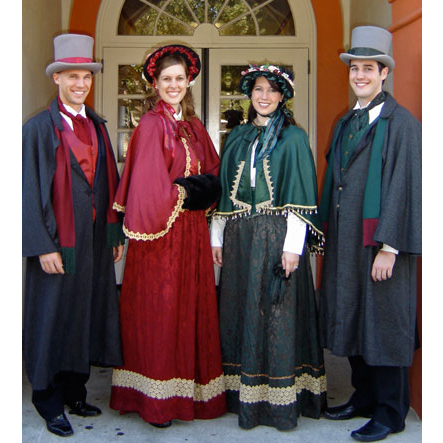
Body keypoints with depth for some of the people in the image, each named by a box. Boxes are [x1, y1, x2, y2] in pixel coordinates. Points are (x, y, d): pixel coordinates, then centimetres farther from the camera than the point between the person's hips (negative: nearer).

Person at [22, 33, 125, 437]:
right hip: (59, 242, -5)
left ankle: (75, 392, 28)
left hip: (95, 240, 6)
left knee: (88, 315, 12)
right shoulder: (39, 127, -6)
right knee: (54, 318, 4)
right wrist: (43, 246, -15)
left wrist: (116, 234, 10)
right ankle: (50, 403, 20)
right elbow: (31, 190, -10)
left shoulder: (97, 127, 11)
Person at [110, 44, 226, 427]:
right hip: (162, 231, -7)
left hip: (192, 231, 7)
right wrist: (185, 193, -8)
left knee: (193, 307, 10)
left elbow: (212, 176, 14)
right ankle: (157, 399, 12)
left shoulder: (194, 126, 14)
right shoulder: (152, 124, -7)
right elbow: (148, 187, -16)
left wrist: (184, 189, -3)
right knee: (160, 309, 0)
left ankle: (191, 390, 22)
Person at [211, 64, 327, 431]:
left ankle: (281, 401, 9)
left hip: (277, 235, -4)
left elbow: (300, 195, -7)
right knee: (241, 312, 8)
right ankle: (245, 395, 20)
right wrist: (217, 237, 9)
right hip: (240, 236, 5)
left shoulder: (293, 137, 0)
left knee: (277, 314, -2)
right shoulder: (237, 136, 14)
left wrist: (293, 245, -14)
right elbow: (225, 190, 14)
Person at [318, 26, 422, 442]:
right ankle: (364, 396, 30)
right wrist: (326, 232, 13)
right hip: (344, 241, 7)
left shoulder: (402, 123, -9)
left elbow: (404, 187, -14)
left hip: (379, 243, -7)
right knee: (352, 318, 14)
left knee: (383, 324, 1)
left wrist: (388, 247, -19)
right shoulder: (345, 123, 14)